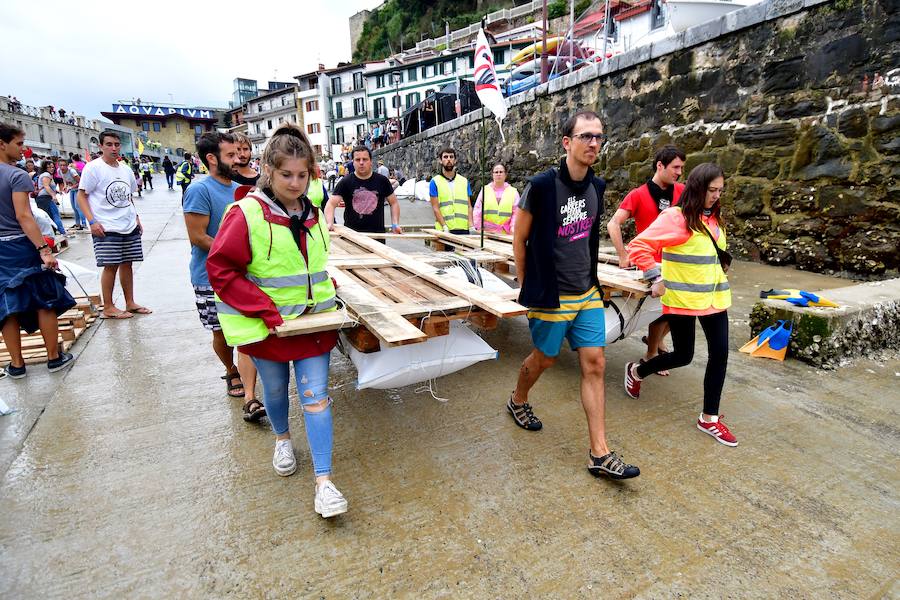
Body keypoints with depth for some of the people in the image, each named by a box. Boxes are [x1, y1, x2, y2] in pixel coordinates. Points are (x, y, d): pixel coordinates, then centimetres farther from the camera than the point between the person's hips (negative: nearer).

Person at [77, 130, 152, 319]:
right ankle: (108, 308, 7)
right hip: (106, 228, -6)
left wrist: (136, 217, 16)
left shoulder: (125, 169, 14)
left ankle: (130, 303, 18)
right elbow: (81, 196, -7)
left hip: (130, 226, 6)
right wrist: (92, 221, -16)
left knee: (127, 264, 10)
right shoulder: (93, 167, -5)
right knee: (110, 266, -3)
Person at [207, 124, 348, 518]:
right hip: (267, 323, -3)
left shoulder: (312, 213, 5)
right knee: (275, 388, 18)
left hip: (313, 319, 3)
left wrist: (328, 291, 3)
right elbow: (221, 270, -14)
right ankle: (282, 439, 49)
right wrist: (266, 311, -19)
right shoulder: (246, 213, -14)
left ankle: (323, 481, 7)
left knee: (316, 395, 0)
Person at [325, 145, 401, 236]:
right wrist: (330, 224, -25)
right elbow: (331, 204, -7)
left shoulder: (382, 181, 4)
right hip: (351, 234, -1)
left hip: (377, 234, 1)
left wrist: (395, 224, -2)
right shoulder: (345, 182, -1)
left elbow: (394, 203, 12)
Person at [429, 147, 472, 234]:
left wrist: (471, 226, -2)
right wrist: (445, 227, -14)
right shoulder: (435, 182, 5)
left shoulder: (464, 181, 15)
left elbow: (469, 206, 12)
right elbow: (435, 207, -3)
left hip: (463, 229, 3)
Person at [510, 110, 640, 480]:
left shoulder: (597, 187, 5)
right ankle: (518, 401, 44)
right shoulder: (542, 186, -14)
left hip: (588, 294, 6)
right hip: (551, 297, -5)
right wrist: (527, 286, 1)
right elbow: (520, 239, -5)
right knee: (544, 359, 11)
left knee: (594, 364, 3)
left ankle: (600, 454, 13)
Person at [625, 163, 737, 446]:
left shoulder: (714, 218, 9)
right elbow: (638, 246, -21)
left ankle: (709, 418, 17)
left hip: (714, 297, 7)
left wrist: (721, 284, 19)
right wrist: (656, 278, -24)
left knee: (720, 353, 4)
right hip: (683, 299, -7)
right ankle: (636, 371, 32)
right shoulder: (676, 217, -15)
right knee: (683, 356, 3)